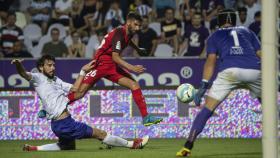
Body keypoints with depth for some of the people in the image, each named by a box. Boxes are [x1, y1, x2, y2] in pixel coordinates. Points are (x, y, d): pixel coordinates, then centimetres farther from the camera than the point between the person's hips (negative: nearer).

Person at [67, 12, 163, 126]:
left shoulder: (129, 33, 7)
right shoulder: (119, 33, -20)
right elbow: (115, 57, -27)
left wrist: (137, 49, 52)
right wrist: (132, 68, -35)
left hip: (113, 66, 8)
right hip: (101, 63, -8)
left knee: (134, 85, -6)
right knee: (81, 91, -15)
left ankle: (146, 118, -5)